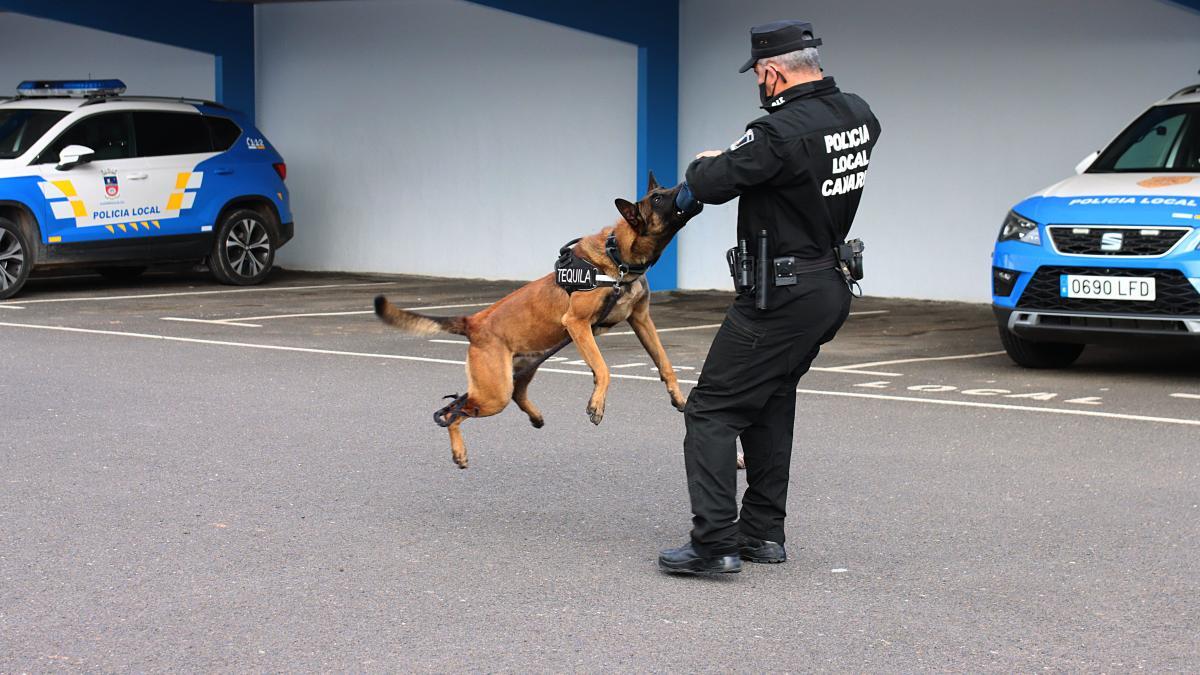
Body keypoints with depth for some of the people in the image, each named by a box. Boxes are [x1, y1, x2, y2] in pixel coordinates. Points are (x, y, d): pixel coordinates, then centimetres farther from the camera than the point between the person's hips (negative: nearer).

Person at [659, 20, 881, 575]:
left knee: (712, 410, -4)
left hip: (783, 296, -9)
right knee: (770, 404, 21)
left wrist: (705, 163, 5)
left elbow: (709, 185, -18)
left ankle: (714, 543, -11)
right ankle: (763, 532, 24)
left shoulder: (780, 132, -23)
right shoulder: (858, 116, 4)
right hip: (832, 285, 9)